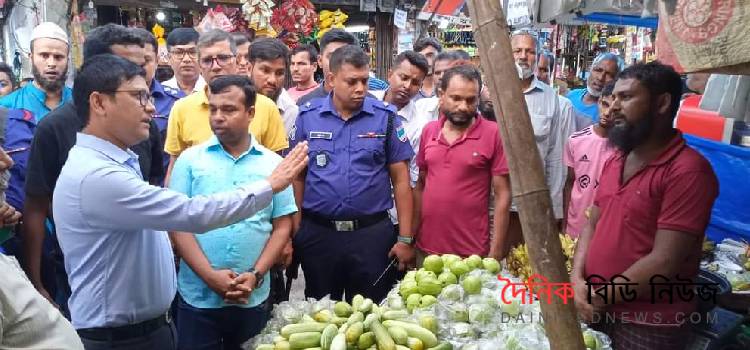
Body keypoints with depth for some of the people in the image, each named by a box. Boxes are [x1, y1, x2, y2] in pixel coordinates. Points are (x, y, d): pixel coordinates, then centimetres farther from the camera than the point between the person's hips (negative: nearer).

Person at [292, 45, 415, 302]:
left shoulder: (385, 117, -1)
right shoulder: (307, 116, 2)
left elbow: (400, 179, 0)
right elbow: (298, 177, 6)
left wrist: (405, 239, -4)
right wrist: (294, 232, 2)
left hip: (372, 233, -1)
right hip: (317, 233, 1)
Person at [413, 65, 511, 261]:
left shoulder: (493, 134, -9)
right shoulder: (429, 131, 4)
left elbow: (502, 195, -8)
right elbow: (421, 186, 10)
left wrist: (495, 253, -11)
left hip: (472, 253, -4)